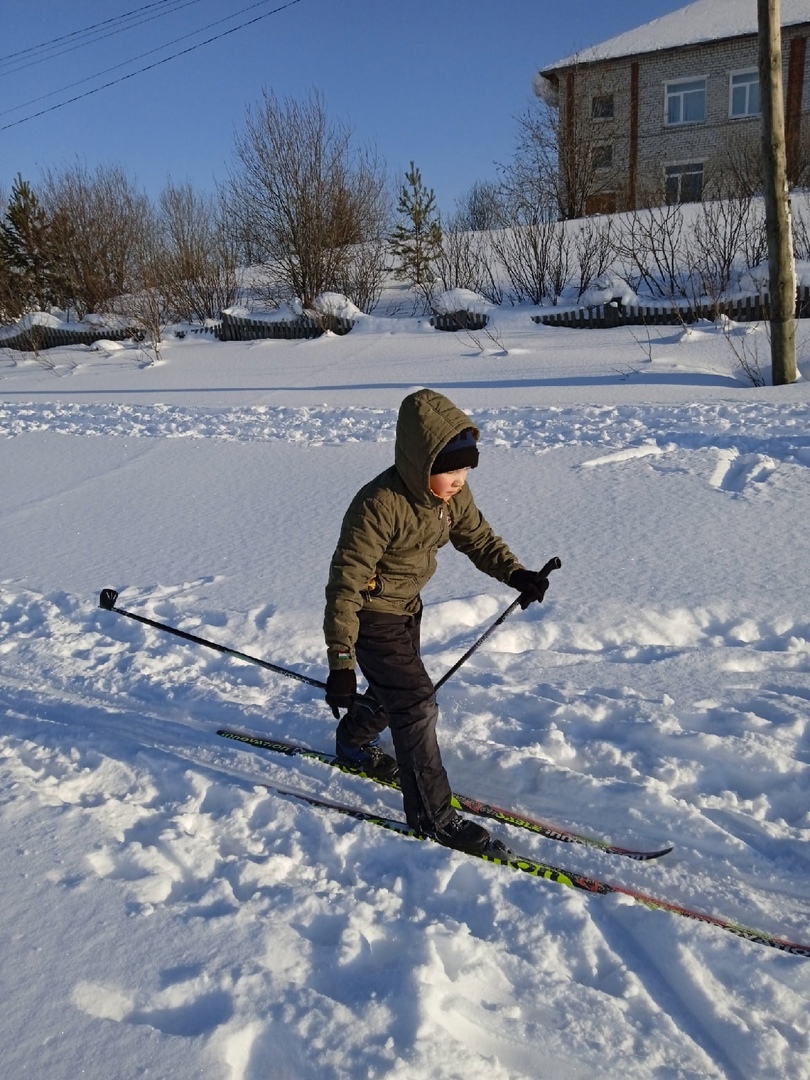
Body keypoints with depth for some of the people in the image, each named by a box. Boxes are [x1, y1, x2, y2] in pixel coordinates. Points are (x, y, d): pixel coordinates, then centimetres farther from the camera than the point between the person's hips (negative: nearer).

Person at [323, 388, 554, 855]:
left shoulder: (452, 493, -10)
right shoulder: (380, 505, -33)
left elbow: (477, 536, 5)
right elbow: (346, 583, -31)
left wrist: (516, 573, -13)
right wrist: (340, 661, -32)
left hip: (408, 606, 8)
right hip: (371, 614, -8)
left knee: (394, 691, 23)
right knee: (415, 703, -9)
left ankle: (353, 741, 54)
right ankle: (431, 812, 6)